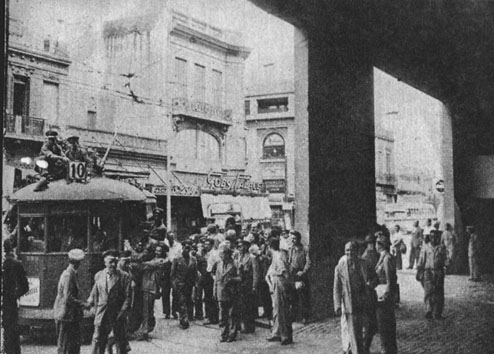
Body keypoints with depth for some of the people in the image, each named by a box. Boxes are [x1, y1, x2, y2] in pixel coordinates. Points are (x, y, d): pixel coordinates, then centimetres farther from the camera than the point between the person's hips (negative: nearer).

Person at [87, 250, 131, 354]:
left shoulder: (124, 276, -4)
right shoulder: (98, 275, 7)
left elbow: (127, 296, -6)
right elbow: (95, 294, 15)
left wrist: (123, 311, -15)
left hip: (117, 314, -2)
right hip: (101, 314, 3)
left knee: (120, 342, 7)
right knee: (98, 340, 4)